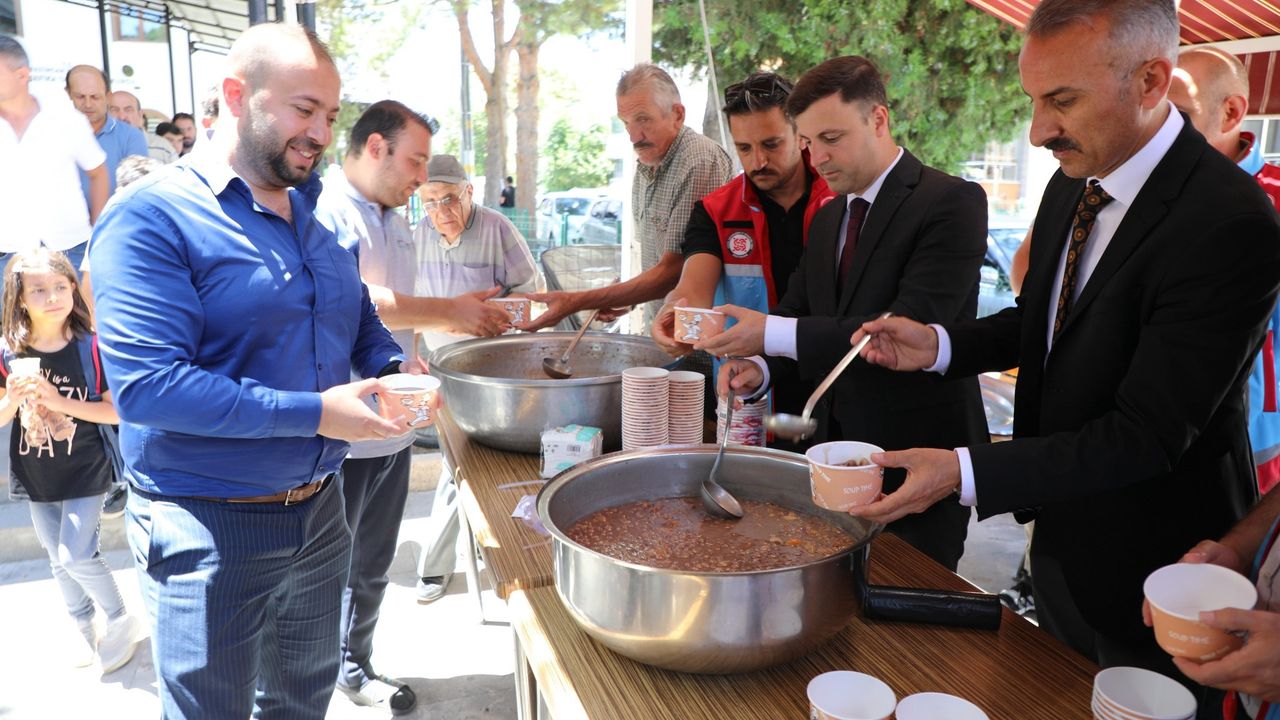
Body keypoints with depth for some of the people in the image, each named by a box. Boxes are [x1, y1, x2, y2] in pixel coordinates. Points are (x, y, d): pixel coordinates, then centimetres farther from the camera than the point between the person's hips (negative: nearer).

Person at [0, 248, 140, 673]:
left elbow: (119, 410, -14)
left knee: (75, 555, -8)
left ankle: (121, 620, 16)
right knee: (59, 560, 15)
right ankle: (85, 630, 36)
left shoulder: (91, 347, -13)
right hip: (36, 476, 4)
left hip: (86, 470, -4)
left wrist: (62, 402, -25)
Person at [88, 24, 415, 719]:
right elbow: (146, 386, -26)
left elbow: (361, 321, 17)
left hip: (318, 509, 7)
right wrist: (313, 414, -28)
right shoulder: (151, 217, -17)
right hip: (210, 529, -7)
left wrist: (394, 368, -5)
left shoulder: (311, 216, 6)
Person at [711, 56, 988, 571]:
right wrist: (760, 366, -8)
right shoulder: (827, 219, 13)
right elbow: (800, 310, 14)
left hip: (918, 455, -6)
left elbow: (911, 327, -23)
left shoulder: (952, 202, -12)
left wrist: (773, 334, -26)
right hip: (837, 443, 7)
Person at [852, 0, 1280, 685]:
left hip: (1146, 575, -7)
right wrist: (940, 345, -8)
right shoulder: (1072, 183, -2)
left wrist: (964, 471, -34)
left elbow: (1145, 435, -28)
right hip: (1061, 538, 8)